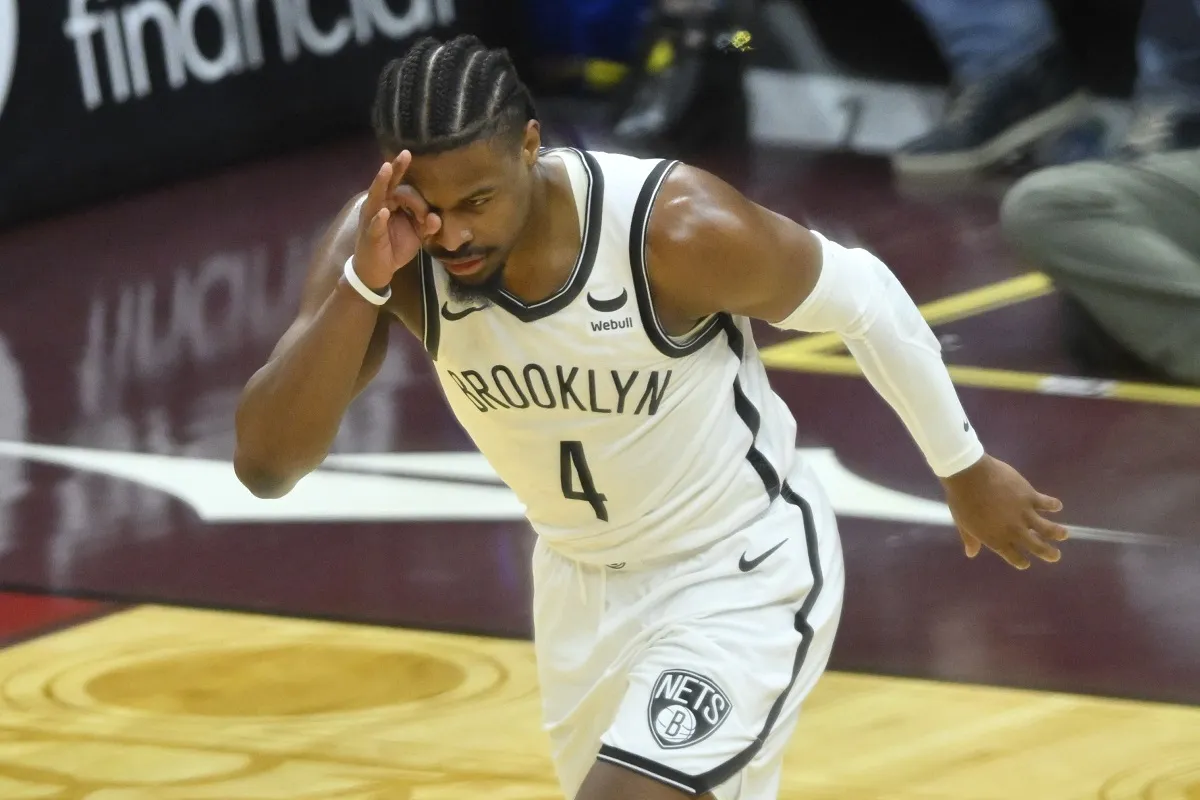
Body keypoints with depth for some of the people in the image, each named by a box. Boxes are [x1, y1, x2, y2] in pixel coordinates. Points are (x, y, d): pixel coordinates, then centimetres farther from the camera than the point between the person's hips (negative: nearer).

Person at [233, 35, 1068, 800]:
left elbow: (863, 299, -13)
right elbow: (265, 465, -29)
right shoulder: (384, 244, -22)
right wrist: (364, 284, -41)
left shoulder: (679, 228, -32)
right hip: (584, 582, 5)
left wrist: (965, 471, 1)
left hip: (742, 577, -5)